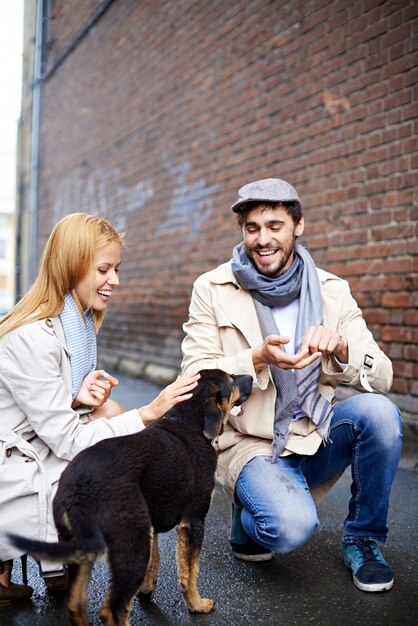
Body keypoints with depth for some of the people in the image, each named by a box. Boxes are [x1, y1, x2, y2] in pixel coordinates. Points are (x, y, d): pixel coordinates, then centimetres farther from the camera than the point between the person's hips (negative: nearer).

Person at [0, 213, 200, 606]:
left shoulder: (78, 321, 2)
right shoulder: (32, 338, -25)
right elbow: (66, 440, -22)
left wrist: (80, 400, -14)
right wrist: (149, 412, -22)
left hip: (39, 454, 9)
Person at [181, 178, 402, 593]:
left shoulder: (331, 290, 0)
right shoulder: (212, 289, -6)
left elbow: (381, 378, -4)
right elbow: (196, 379, -11)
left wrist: (341, 348, -25)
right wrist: (259, 359, -28)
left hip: (314, 435, 4)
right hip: (248, 443, -3)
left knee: (379, 412, -25)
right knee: (292, 527, -30)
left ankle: (362, 539, 0)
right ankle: (248, 514, 9)